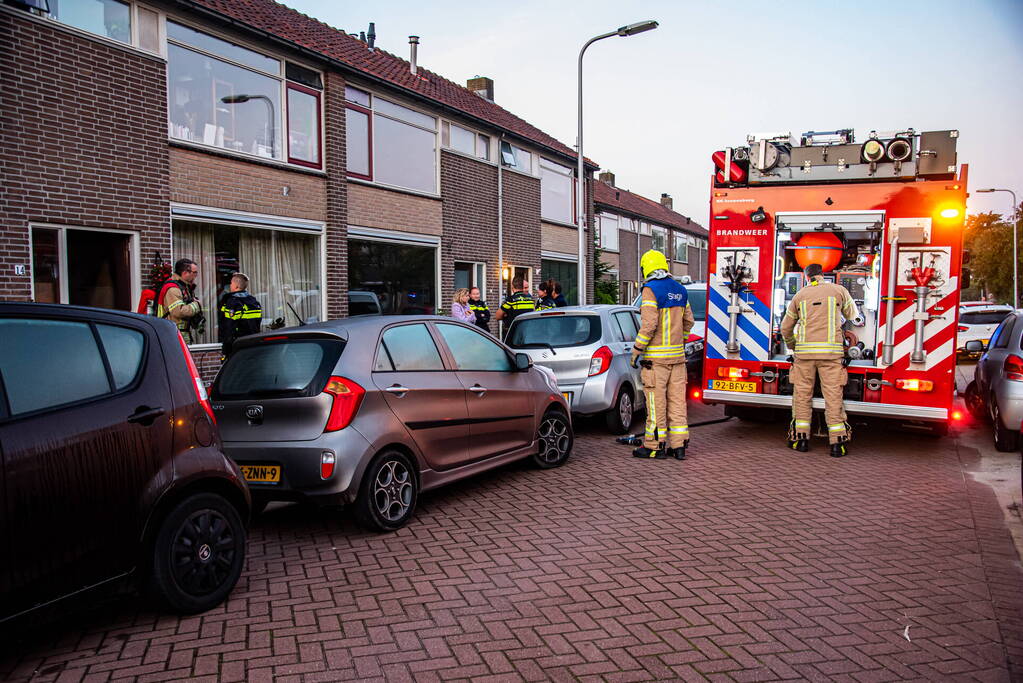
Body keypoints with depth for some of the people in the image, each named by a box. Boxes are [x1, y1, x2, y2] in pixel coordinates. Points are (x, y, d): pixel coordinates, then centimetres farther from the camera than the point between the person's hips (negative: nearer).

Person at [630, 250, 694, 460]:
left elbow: (649, 324, -19)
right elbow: (689, 321, 16)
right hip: (677, 355, 7)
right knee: (677, 401, 8)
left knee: (656, 403, -1)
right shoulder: (680, 290, 11)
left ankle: (655, 446, 5)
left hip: (656, 356, -7)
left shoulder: (651, 289, -12)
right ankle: (679, 445, 11)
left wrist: (637, 350, -13)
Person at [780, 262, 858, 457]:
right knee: (833, 396, 0)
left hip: (804, 351, 1)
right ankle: (837, 443, 0)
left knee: (802, 394, 7)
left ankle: (801, 439, 9)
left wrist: (792, 346, 33)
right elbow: (852, 315, 22)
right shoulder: (839, 290, 8)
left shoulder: (800, 295, 11)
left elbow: (786, 327, 16)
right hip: (832, 351, -1)